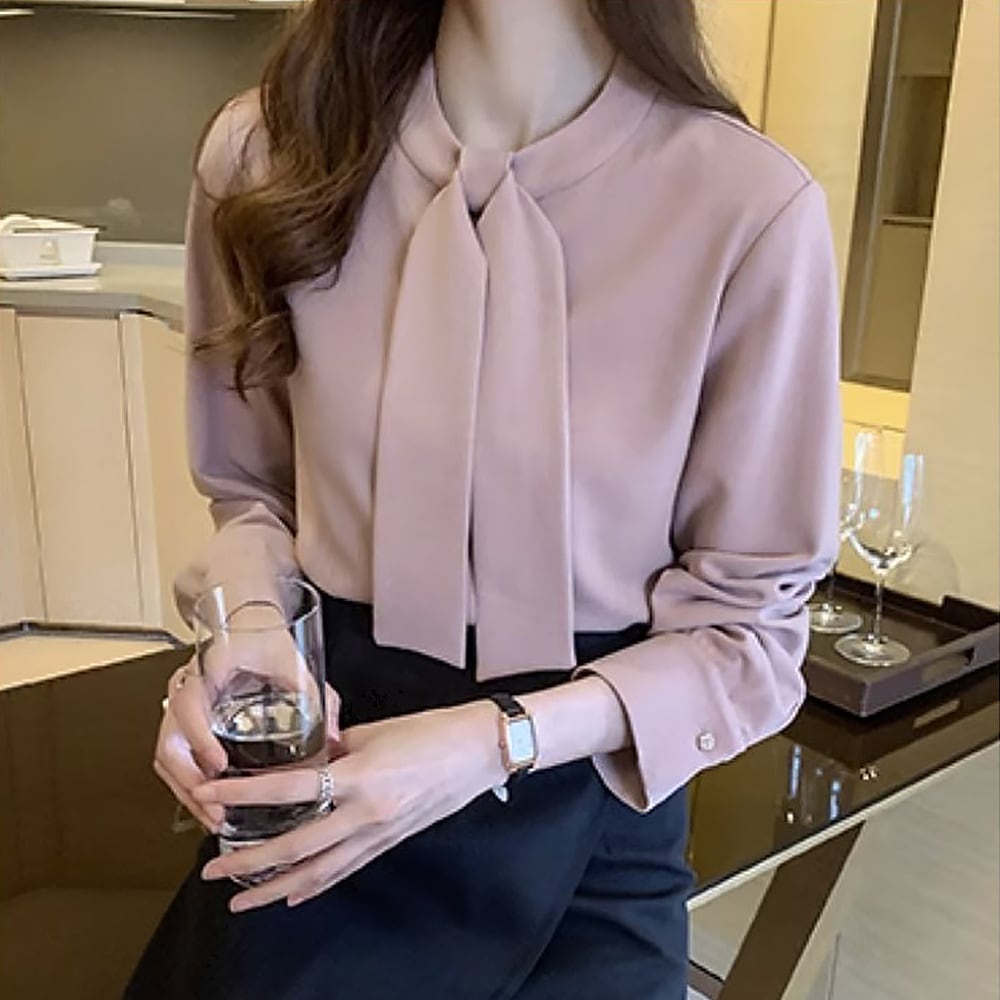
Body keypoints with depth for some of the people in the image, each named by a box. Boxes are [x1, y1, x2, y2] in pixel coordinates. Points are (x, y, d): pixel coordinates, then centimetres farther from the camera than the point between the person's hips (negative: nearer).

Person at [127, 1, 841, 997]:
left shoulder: (751, 205, -21)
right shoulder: (268, 149, -11)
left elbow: (748, 626, -11)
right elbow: (253, 492, 4)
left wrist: (499, 739, -24)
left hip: (584, 807, -1)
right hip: (330, 745, 3)